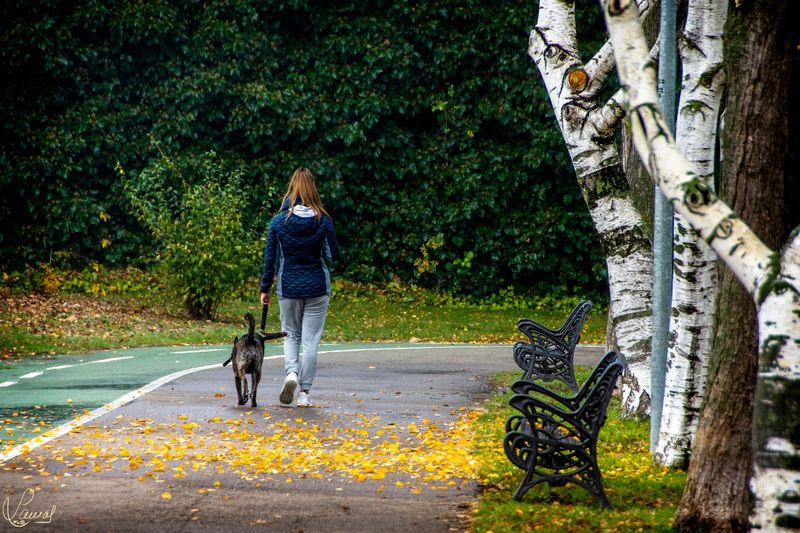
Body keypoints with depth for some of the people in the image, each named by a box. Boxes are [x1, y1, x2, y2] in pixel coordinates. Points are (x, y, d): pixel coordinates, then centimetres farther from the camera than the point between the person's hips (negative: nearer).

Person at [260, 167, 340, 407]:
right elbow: (333, 254, 1)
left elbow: (270, 257, -1)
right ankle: (304, 392, 4)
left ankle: (291, 372, -10)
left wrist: (265, 288, 7)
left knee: (291, 334, 17)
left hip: (288, 287, 0)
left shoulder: (279, 221, -5)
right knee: (311, 338, 5)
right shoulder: (323, 221, -7)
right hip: (317, 287, 0)